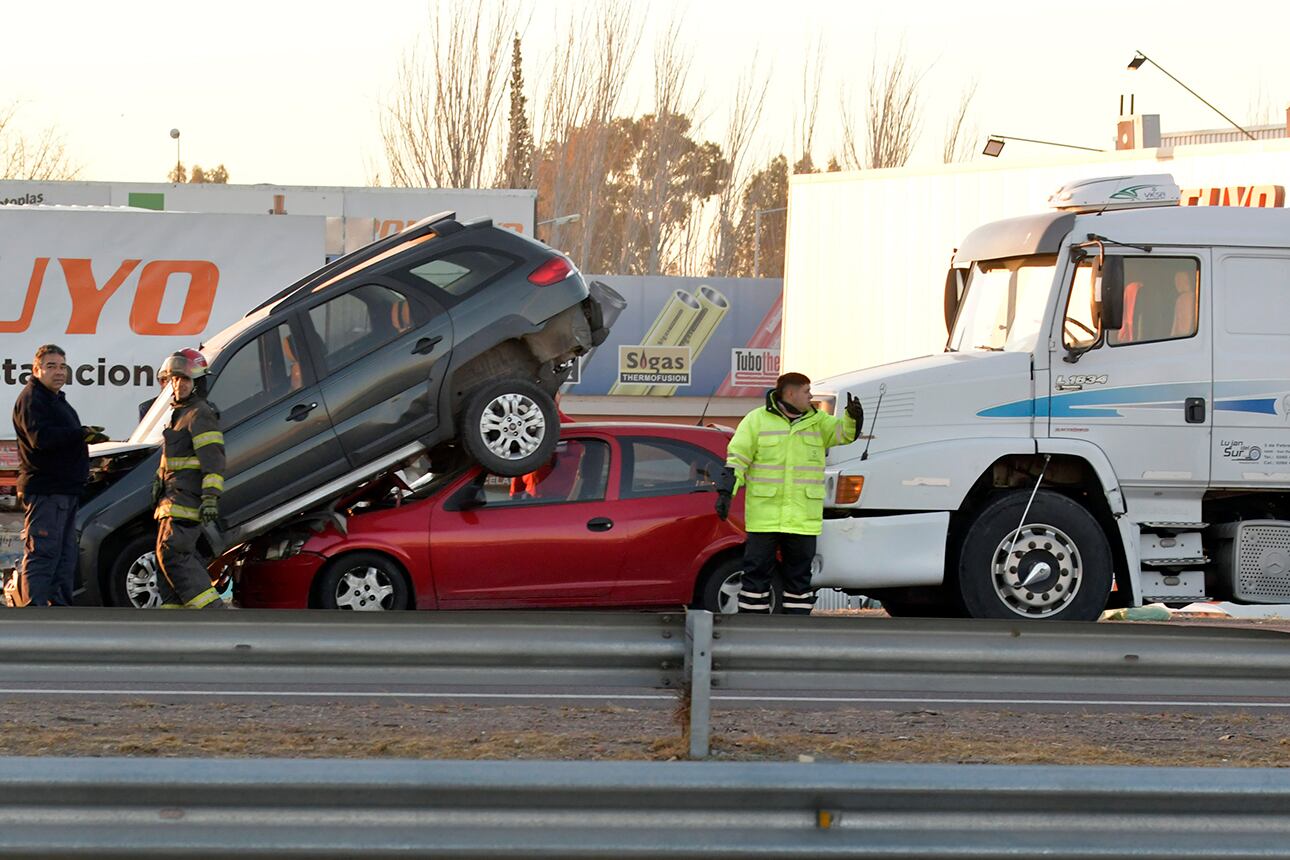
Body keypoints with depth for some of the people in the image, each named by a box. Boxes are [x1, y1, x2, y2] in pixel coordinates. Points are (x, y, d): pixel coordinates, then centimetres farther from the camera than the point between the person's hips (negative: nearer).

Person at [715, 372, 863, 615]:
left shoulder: (817, 421, 12)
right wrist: (725, 492, -9)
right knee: (757, 572, -2)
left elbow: (843, 433, 0)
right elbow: (737, 458, -1)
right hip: (764, 517, -3)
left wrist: (852, 417, -22)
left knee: (799, 576, 6)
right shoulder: (757, 420, 1)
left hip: (802, 520, 3)